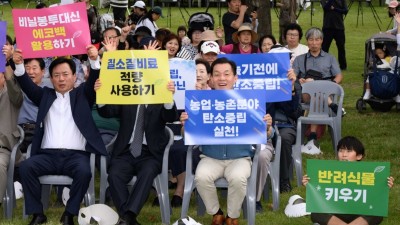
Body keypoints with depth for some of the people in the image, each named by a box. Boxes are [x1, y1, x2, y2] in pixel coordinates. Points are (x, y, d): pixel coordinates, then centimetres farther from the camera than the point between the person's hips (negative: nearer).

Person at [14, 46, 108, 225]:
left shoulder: (82, 95, 17)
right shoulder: (45, 95, 22)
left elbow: (93, 81, 2)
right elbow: (27, 86, 9)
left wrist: (94, 61, -18)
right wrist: (19, 65, -9)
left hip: (76, 154, -2)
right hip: (48, 154, 2)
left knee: (84, 171, -33)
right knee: (25, 167, -26)